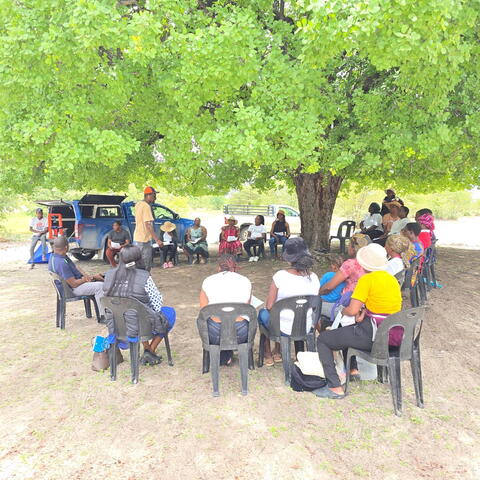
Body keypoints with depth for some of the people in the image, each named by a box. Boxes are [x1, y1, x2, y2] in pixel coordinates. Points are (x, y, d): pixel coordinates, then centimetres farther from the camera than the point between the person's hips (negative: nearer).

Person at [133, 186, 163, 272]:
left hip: (137, 238, 9)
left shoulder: (138, 204, 11)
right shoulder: (146, 206, -18)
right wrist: (157, 239, -27)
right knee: (146, 266, -3)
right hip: (144, 239, -9)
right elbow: (148, 225, -25)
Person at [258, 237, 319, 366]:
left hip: (283, 329, -4)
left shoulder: (280, 276, -24)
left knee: (263, 313, 29)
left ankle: (268, 355, 38)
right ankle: (277, 352, 45)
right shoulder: (314, 277, -12)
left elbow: (269, 306, -17)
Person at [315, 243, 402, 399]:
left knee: (323, 339, 4)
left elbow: (352, 310, -18)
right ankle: (352, 370, 39)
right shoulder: (392, 279, 9)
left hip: (373, 336, -8)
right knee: (345, 330, 33)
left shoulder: (367, 279, -15)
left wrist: (343, 311, 4)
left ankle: (335, 387, 1)